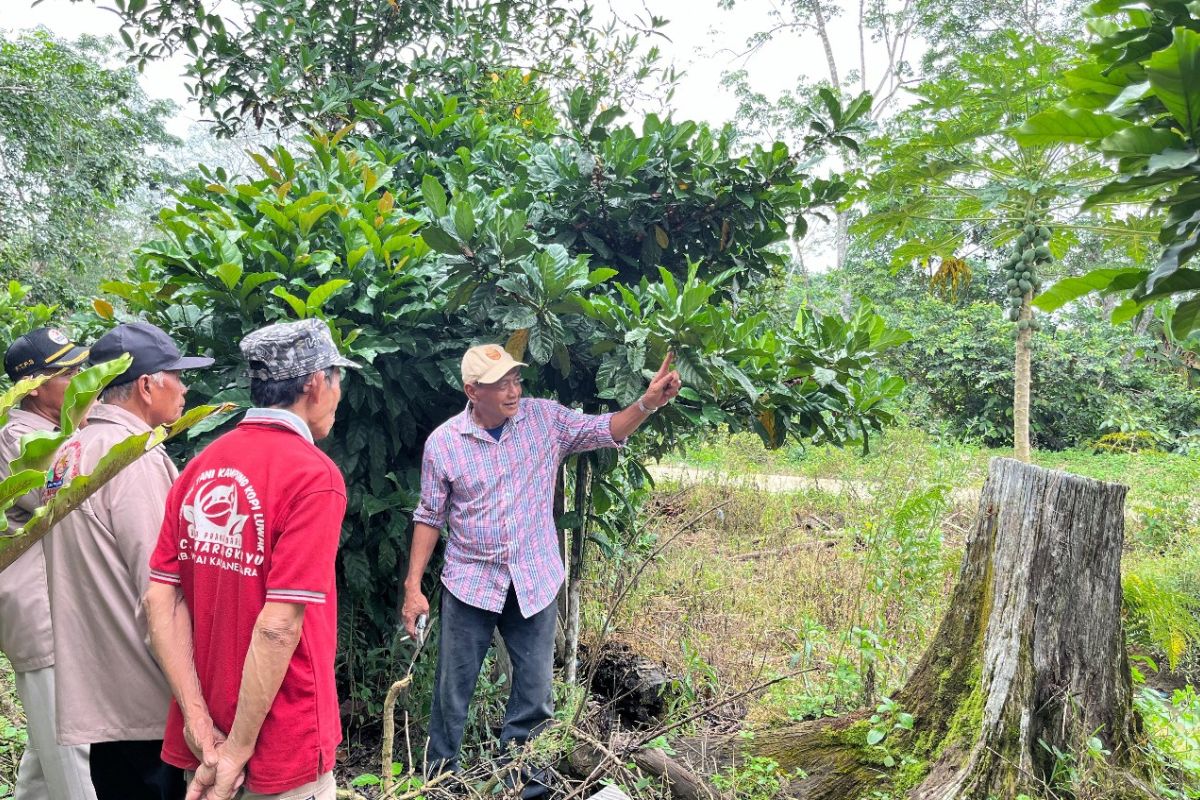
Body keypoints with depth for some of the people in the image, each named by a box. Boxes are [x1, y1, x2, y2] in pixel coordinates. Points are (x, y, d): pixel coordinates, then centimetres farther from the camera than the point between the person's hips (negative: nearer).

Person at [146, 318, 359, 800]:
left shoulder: (202, 464, 3)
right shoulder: (314, 476, -18)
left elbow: (160, 599, -2)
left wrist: (200, 723, -5)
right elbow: (278, 625, -24)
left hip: (203, 737, 7)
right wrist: (237, 749, -16)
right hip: (282, 743, -6)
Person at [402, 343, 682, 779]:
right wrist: (413, 586, -4)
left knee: (535, 693, 12)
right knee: (453, 690, 10)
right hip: (470, 583, -1)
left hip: (535, 581, 2)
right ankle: (439, 776, 31)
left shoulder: (545, 419, -6)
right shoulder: (443, 442, -9)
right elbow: (430, 516, -1)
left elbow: (604, 430, -7)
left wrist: (648, 403, -26)